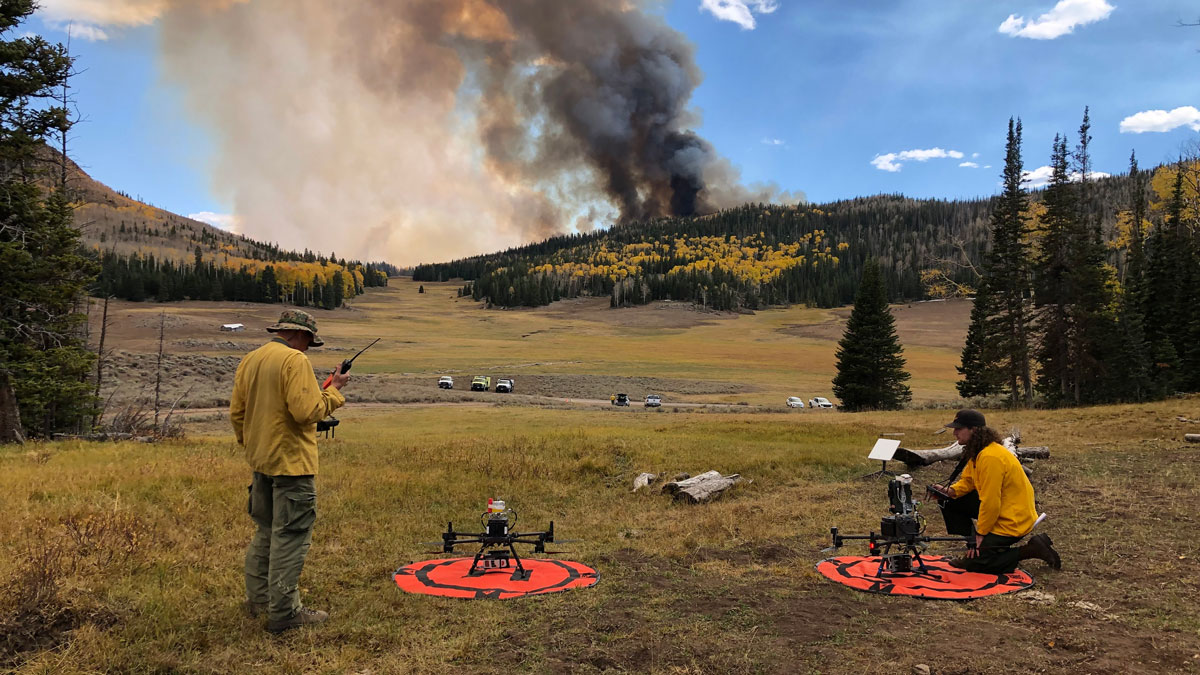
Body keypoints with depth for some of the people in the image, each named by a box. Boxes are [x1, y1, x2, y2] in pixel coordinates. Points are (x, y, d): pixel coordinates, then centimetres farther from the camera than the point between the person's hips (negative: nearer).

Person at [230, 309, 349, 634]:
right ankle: (283, 612, 3)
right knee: (290, 535, -2)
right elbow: (306, 411, -23)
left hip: (260, 461, 9)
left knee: (266, 530, 20)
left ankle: (258, 598, 30)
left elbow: (236, 412, 14)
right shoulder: (295, 360, -15)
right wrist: (334, 391, -9)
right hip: (291, 461, -9)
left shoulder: (249, 360, 10)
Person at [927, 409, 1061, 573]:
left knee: (975, 563, -8)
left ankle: (1033, 550, 0)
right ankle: (972, 549, 11)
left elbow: (991, 502, -25)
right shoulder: (976, 452, 4)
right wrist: (949, 491, -8)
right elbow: (967, 481, 13)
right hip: (999, 510, 10)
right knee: (949, 501, 5)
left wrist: (980, 533, -16)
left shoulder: (991, 457, -28)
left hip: (1013, 520, -10)